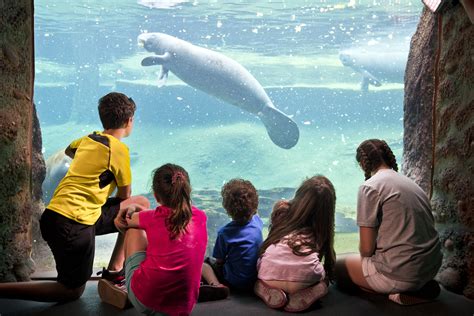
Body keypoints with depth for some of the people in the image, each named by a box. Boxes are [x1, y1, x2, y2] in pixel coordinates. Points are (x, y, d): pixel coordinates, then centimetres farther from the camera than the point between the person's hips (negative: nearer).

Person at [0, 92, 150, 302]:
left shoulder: (88, 139, 11)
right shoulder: (119, 149, -11)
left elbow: (69, 151, 36)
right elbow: (124, 195, 0)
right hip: (74, 224, -9)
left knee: (141, 205, 13)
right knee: (72, 291, 6)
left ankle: (114, 270, 15)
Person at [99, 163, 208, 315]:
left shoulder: (152, 218, -7)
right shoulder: (200, 217, 1)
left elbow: (119, 222, 12)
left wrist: (133, 208, 30)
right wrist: (136, 209, 19)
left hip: (142, 301, -3)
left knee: (134, 229, 18)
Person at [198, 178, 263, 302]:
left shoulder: (224, 233, -22)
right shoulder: (257, 221, -10)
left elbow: (219, 260, -10)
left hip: (236, 283, -7)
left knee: (203, 263, 5)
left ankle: (216, 285, -16)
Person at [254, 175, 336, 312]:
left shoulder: (281, 209, 15)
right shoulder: (320, 231, 13)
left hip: (268, 277, 2)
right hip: (304, 279, -1)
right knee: (324, 276, 32)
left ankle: (271, 293, 5)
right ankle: (302, 296, 3)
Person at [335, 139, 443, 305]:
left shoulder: (370, 187, -10)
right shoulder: (411, 183, 13)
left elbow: (366, 248, -13)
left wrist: (365, 255, 11)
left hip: (402, 273, -8)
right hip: (432, 266, 8)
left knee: (339, 268, 16)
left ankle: (399, 292, -3)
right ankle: (420, 287, 9)